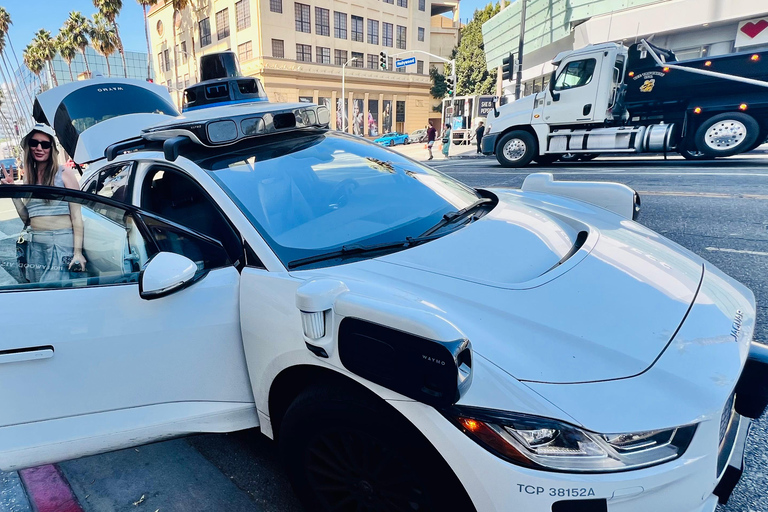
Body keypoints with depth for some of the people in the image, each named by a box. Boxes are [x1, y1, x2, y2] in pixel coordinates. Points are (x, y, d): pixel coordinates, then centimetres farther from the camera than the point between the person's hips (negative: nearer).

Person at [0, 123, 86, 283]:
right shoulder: (28, 178, 15)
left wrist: (78, 252, -12)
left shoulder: (64, 173, -1)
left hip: (61, 241, -6)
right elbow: (27, 217, 15)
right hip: (34, 244, 6)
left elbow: (76, 215, -6)